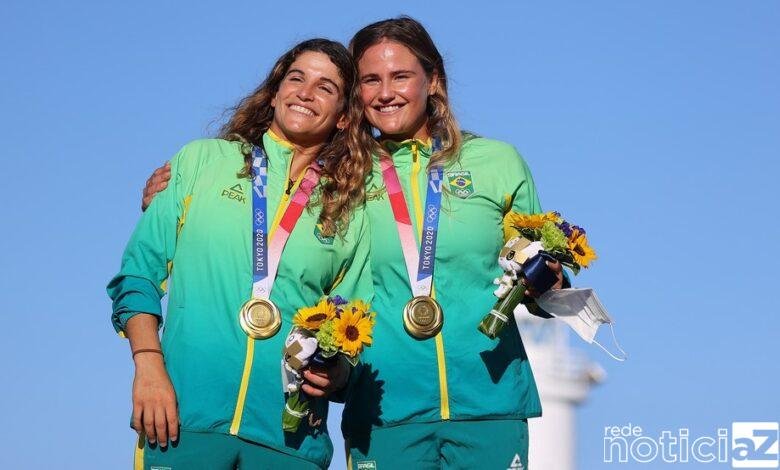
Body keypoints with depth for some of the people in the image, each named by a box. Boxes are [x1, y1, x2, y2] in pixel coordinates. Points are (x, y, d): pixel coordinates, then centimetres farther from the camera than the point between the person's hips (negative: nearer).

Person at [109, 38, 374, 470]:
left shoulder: (350, 212, 12)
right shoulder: (203, 160, 9)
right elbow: (138, 273, 7)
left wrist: (337, 372, -8)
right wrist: (148, 366, -6)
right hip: (183, 418, -1)